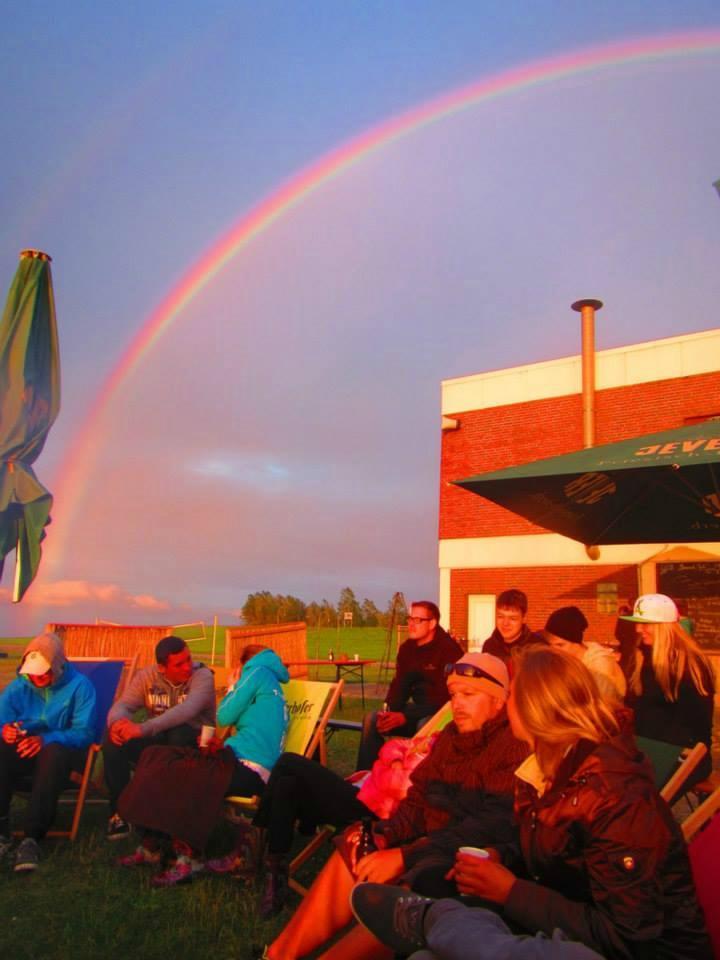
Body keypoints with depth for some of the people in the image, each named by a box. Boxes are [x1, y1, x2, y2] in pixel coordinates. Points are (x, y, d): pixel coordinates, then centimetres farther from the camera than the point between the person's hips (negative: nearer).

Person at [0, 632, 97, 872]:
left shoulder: (79, 686, -6)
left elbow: (84, 732, -16)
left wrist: (47, 739, -33)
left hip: (62, 751, -3)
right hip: (24, 752, 3)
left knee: (52, 753, -38)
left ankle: (32, 838, -37)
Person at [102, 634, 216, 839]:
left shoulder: (202, 676, -15)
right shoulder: (147, 676, -1)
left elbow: (187, 710, -34)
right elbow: (122, 706, -13)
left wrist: (143, 728, -46)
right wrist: (117, 722, -39)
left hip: (193, 746, -3)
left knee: (180, 732, -37)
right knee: (114, 737, -21)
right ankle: (119, 812, -10)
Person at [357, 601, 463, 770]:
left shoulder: (448, 649, -19)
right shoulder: (407, 648, 4)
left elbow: (445, 696, -23)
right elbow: (400, 684, 6)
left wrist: (406, 717, -27)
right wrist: (389, 712, -17)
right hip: (419, 708, 7)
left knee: (424, 725, -39)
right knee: (371, 719, -11)